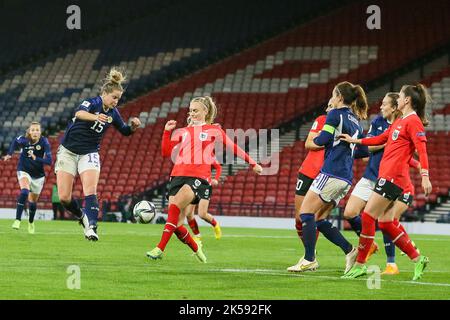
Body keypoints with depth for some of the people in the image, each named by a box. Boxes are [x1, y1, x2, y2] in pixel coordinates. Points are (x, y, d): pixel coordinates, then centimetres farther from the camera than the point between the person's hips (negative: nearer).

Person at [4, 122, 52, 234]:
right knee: (24, 192, -30)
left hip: (38, 175, 1)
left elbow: (49, 161, -27)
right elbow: (15, 142, 7)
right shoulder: (23, 140, -18)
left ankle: (31, 222, 39)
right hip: (24, 171, -1)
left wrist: (36, 158, -39)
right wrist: (10, 154, 2)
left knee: (33, 201, 11)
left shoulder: (44, 142, -21)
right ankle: (17, 220, -30)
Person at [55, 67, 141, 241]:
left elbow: (125, 131, 17)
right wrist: (95, 117, -62)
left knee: (90, 190, -21)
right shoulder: (92, 102, -17)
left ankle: (91, 227, -29)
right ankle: (82, 216, 21)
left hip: (89, 154, 3)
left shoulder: (113, 113, 0)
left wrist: (133, 126, -7)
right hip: (68, 151, -3)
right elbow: (79, 113, -40)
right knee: (64, 197, -6)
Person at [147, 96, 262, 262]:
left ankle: (160, 248, -30)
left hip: (199, 177, -4)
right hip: (178, 175, 4)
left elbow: (233, 148, 18)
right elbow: (166, 152, 15)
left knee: (174, 207, -28)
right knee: (176, 224, -5)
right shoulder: (182, 132, 21)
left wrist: (253, 164, 21)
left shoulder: (214, 130, 12)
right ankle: (196, 248, 22)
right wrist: (167, 131, 5)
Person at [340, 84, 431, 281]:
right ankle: (417, 258, 14)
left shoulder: (413, 121, -8)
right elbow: (381, 139, 30)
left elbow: (422, 148, -17)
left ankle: (360, 265, -3)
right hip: (386, 175, 10)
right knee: (385, 223, 8)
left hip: (393, 177, -10)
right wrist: (355, 141, 30)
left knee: (368, 216, -9)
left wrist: (425, 176, -26)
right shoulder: (399, 122, 20)